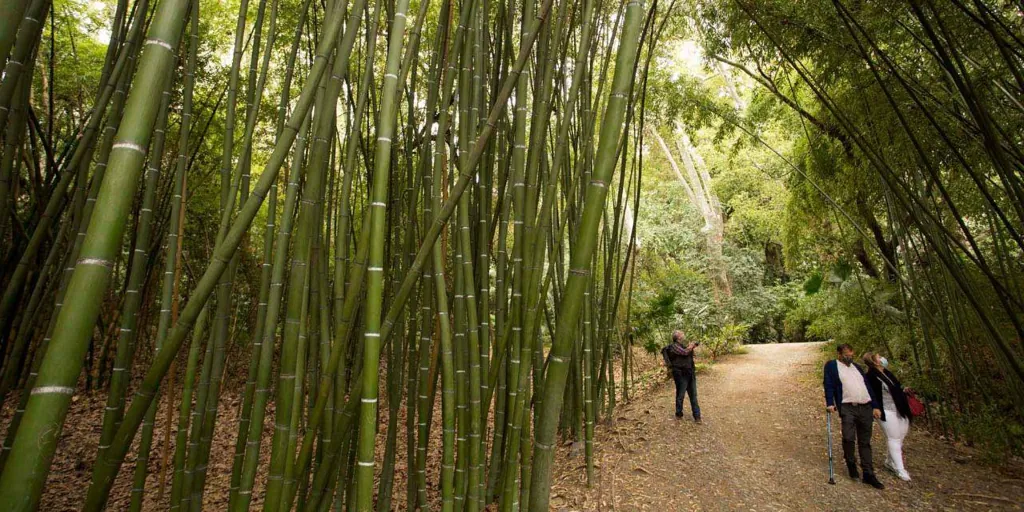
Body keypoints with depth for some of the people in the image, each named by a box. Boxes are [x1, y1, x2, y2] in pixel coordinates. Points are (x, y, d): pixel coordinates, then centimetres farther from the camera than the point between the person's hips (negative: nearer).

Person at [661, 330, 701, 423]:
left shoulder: (683, 346, 14)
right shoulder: (674, 346, -14)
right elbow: (685, 352, -22)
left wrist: (693, 346, 7)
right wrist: (692, 345, -7)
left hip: (690, 374, 8)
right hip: (681, 374, -8)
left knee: (693, 395, 9)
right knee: (680, 395, 3)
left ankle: (697, 416, 15)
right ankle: (679, 414, 19)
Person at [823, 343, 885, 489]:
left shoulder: (856, 366, 20)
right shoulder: (831, 366, 4)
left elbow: (867, 386, 19)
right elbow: (829, 385, -3)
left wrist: (876, 406, 12)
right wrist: (830, 403, -14)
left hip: (866, 407, 5)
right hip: (847, 408, -5)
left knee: (865, 442, 8)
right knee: (848, 438, -15)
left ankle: (868, 474, 12)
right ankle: (851, 464, 10)